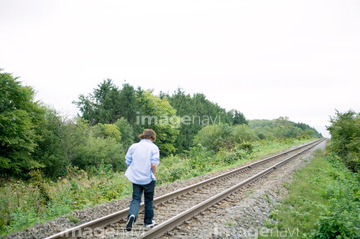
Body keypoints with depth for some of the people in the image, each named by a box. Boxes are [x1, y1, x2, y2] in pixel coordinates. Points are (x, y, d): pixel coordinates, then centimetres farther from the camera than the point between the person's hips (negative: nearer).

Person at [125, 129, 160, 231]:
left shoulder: (133, 146, 6)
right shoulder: (153, 147, -5)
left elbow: (128, 162, 6)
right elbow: (154, 164, -15)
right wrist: (153, 175, 0)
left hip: (135, 178, 2)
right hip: (148, 179, -2)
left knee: (136, 199, 5)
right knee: (148, 200, 14)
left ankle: (132, 215, -23)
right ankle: (148, 222, 26)